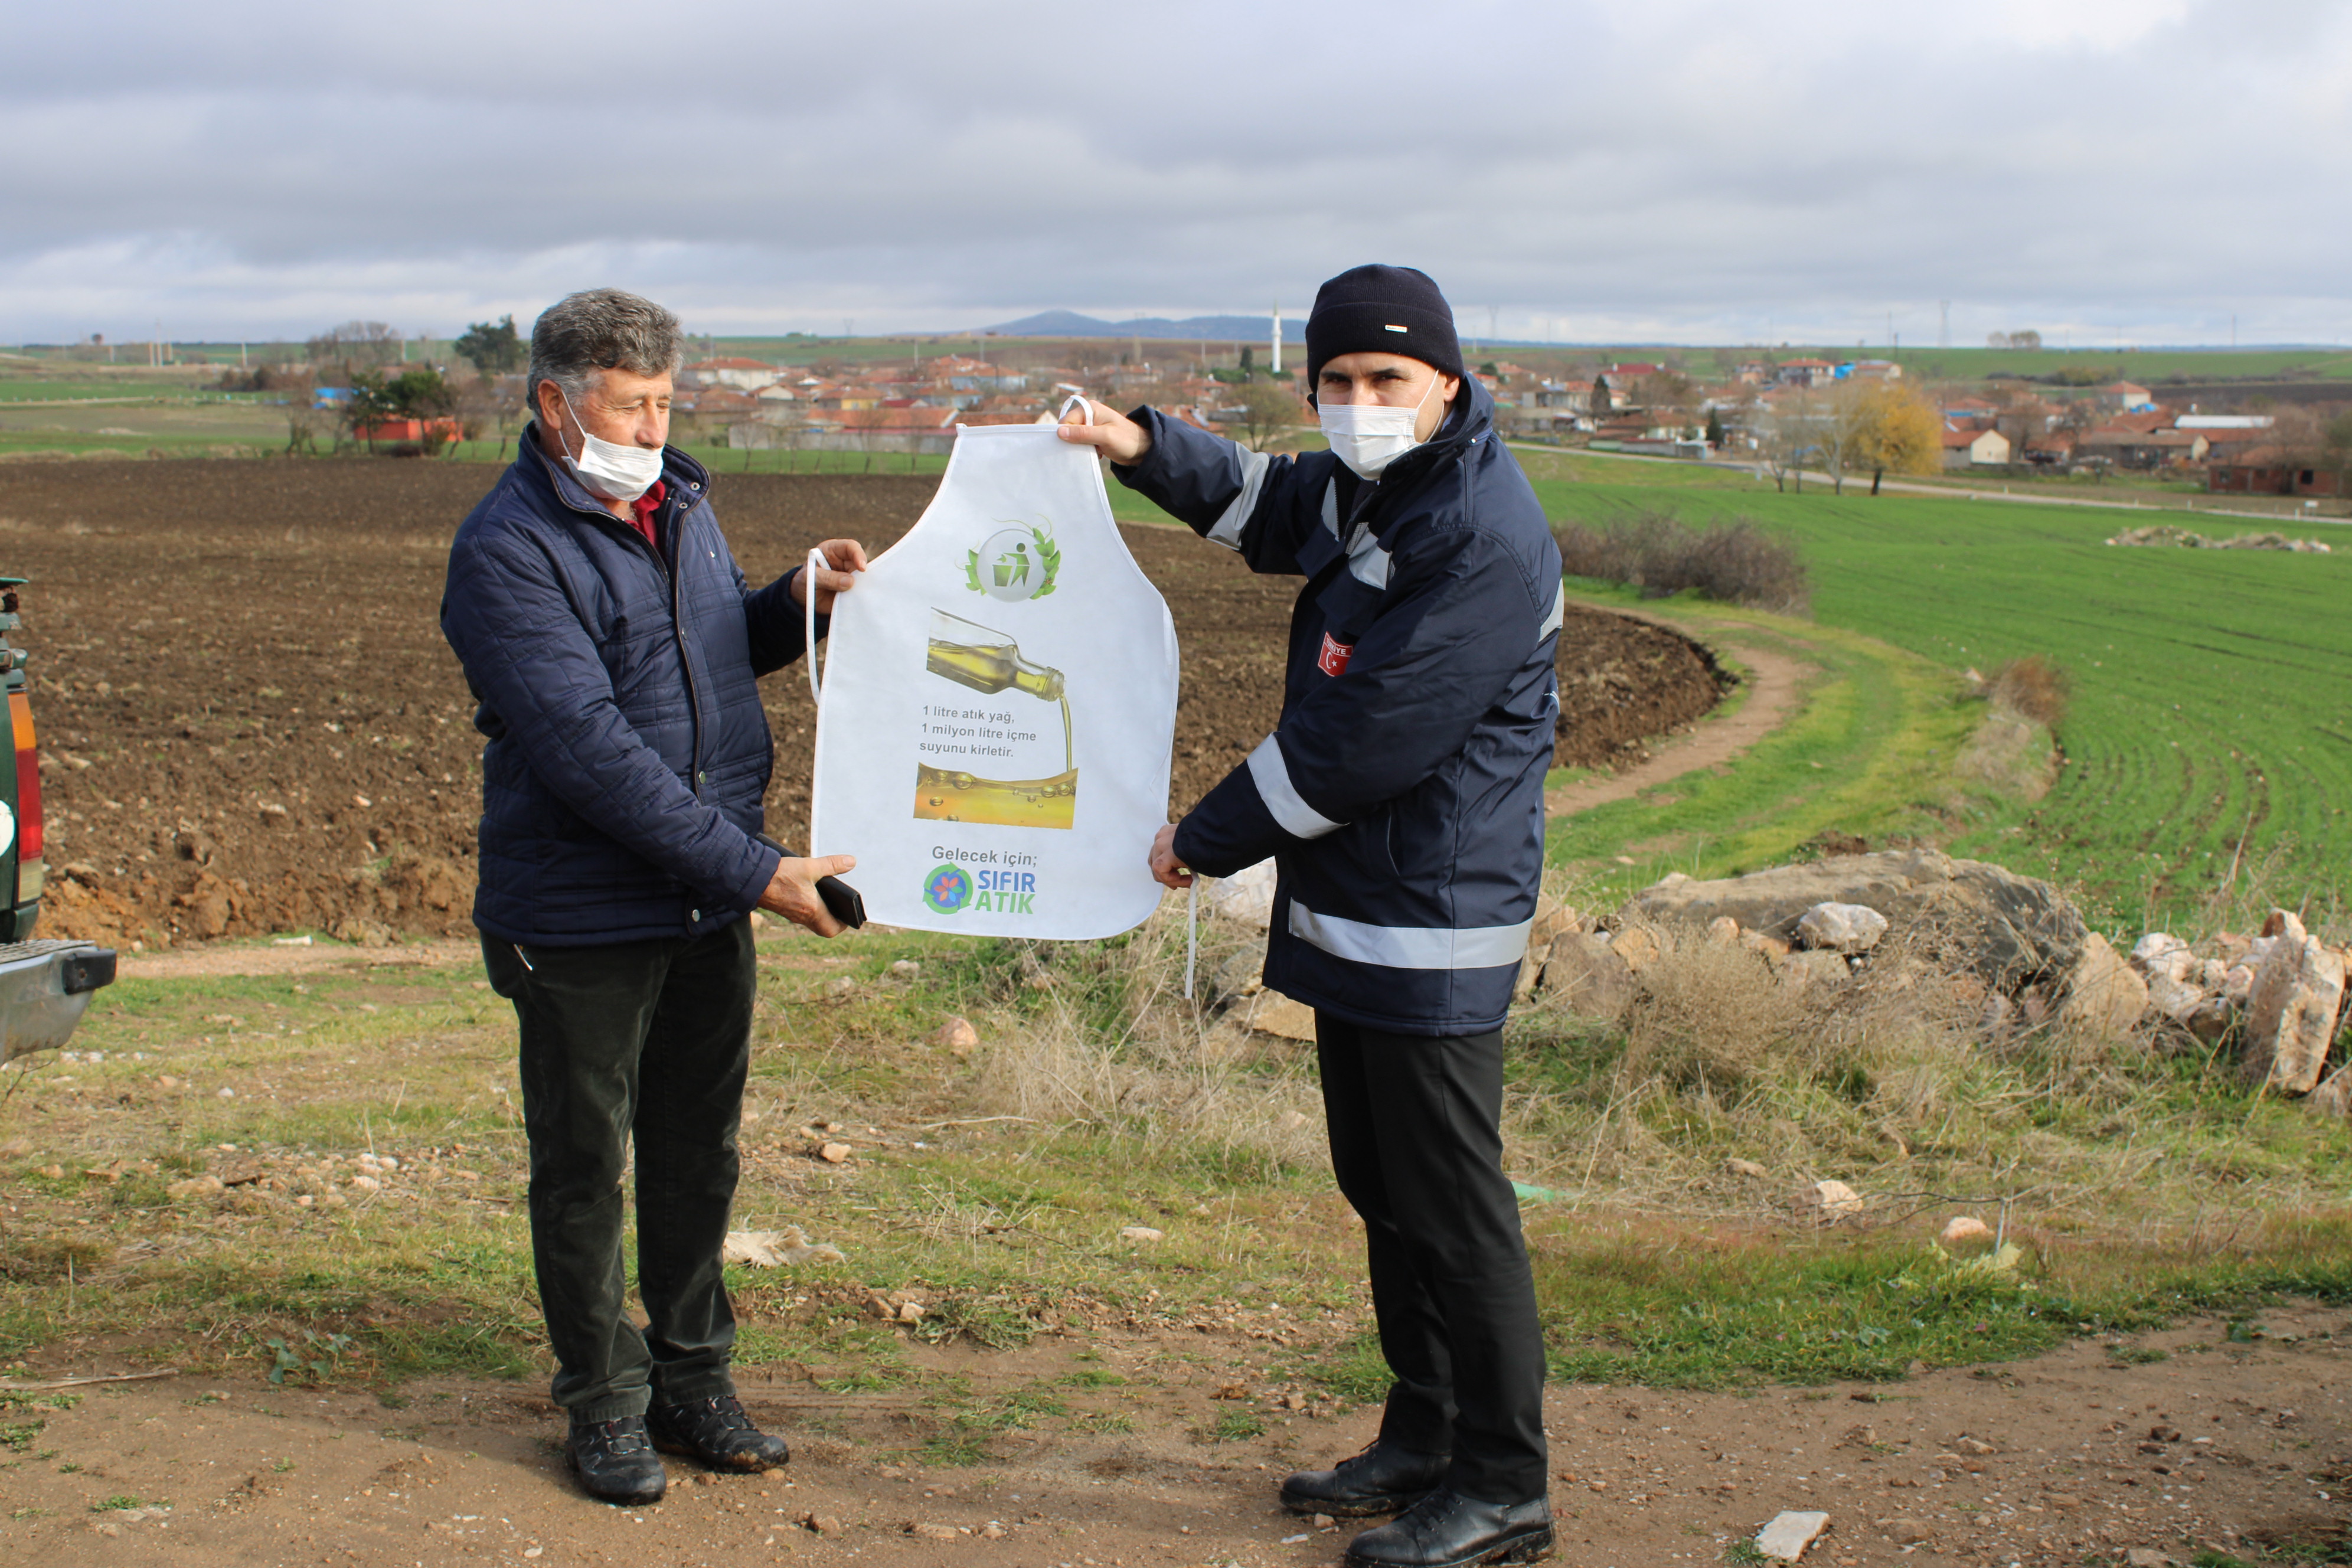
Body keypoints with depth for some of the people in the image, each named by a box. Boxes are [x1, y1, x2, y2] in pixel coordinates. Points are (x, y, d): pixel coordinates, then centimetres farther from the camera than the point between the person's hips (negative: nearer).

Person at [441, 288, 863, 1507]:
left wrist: (801, 602, 0)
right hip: (579, 916, -6)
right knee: (585, 1169, 8)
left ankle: (692, 1380, 32)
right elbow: (586, 747, -24)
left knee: (699, 1155, 16)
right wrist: (752, 867, -26)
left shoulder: (682, 503, 8)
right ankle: (604, 1404, 25)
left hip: (709, 905, 7)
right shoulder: (507, 549, -16)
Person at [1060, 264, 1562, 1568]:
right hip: (1349, 904, 10)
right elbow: (1267, 508, 32)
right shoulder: (1364, 486, 9)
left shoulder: (1482, 536, -21)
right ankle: (1424, 1438, 32)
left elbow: (1360, 738, -23)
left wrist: (1208, 840, -12)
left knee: (1452, 1205, -1)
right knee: (1379, 1188, 18)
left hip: (1434, 921, -10)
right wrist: (1148, 450, 13)